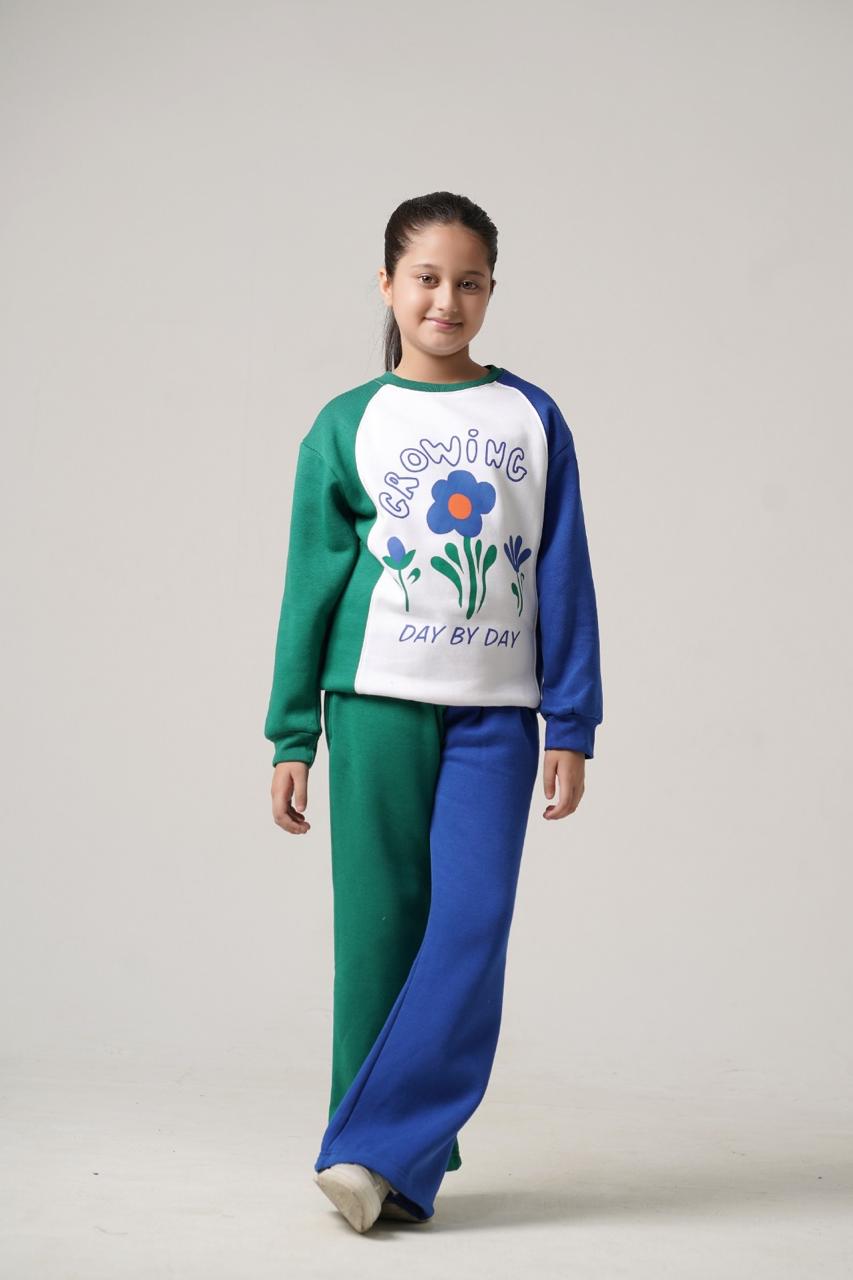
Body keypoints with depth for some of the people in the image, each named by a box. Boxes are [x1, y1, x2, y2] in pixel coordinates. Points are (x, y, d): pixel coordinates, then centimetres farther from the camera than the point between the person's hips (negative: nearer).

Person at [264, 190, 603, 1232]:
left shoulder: (532, 418, 8)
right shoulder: (347, 425, 6)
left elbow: (566, 579, 8)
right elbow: (311, 585, 6)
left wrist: (572, 725, 3)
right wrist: (291, 736, 3)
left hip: (497, 713, 1)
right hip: (378, 703, -1)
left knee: (471, 929, -9)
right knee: (381, 931, 0)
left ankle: (375, 1151, -4)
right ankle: (403, 1164, 11)